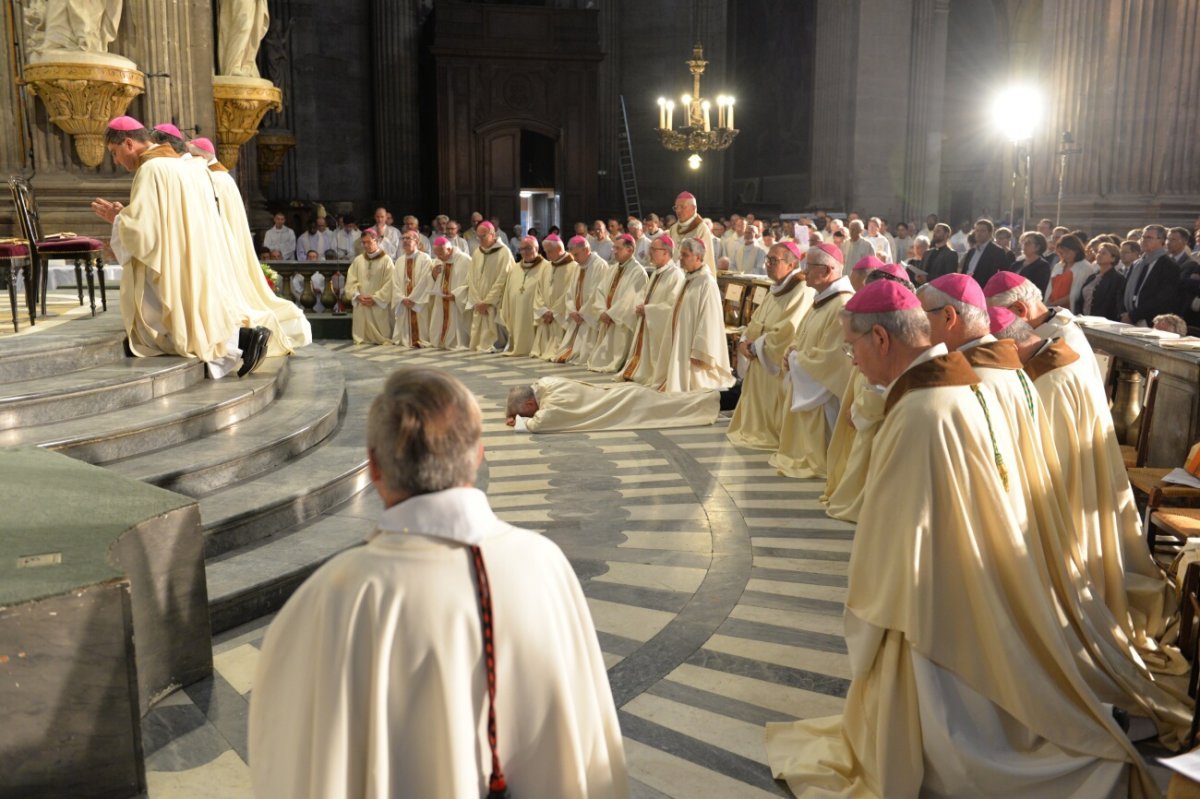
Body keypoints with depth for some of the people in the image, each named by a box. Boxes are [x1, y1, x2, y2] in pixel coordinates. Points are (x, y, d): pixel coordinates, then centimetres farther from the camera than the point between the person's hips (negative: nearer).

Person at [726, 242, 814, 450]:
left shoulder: (803, 291, -16)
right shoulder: (777, 290, 15)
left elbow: (786, 332, -24)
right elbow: (756, 322, 15)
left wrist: (756, 346, -14)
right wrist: (744, 341, -5)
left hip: (780, 366, -9)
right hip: (761, 361, 9)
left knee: (775, 415, -2)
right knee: (759, 409, 15)